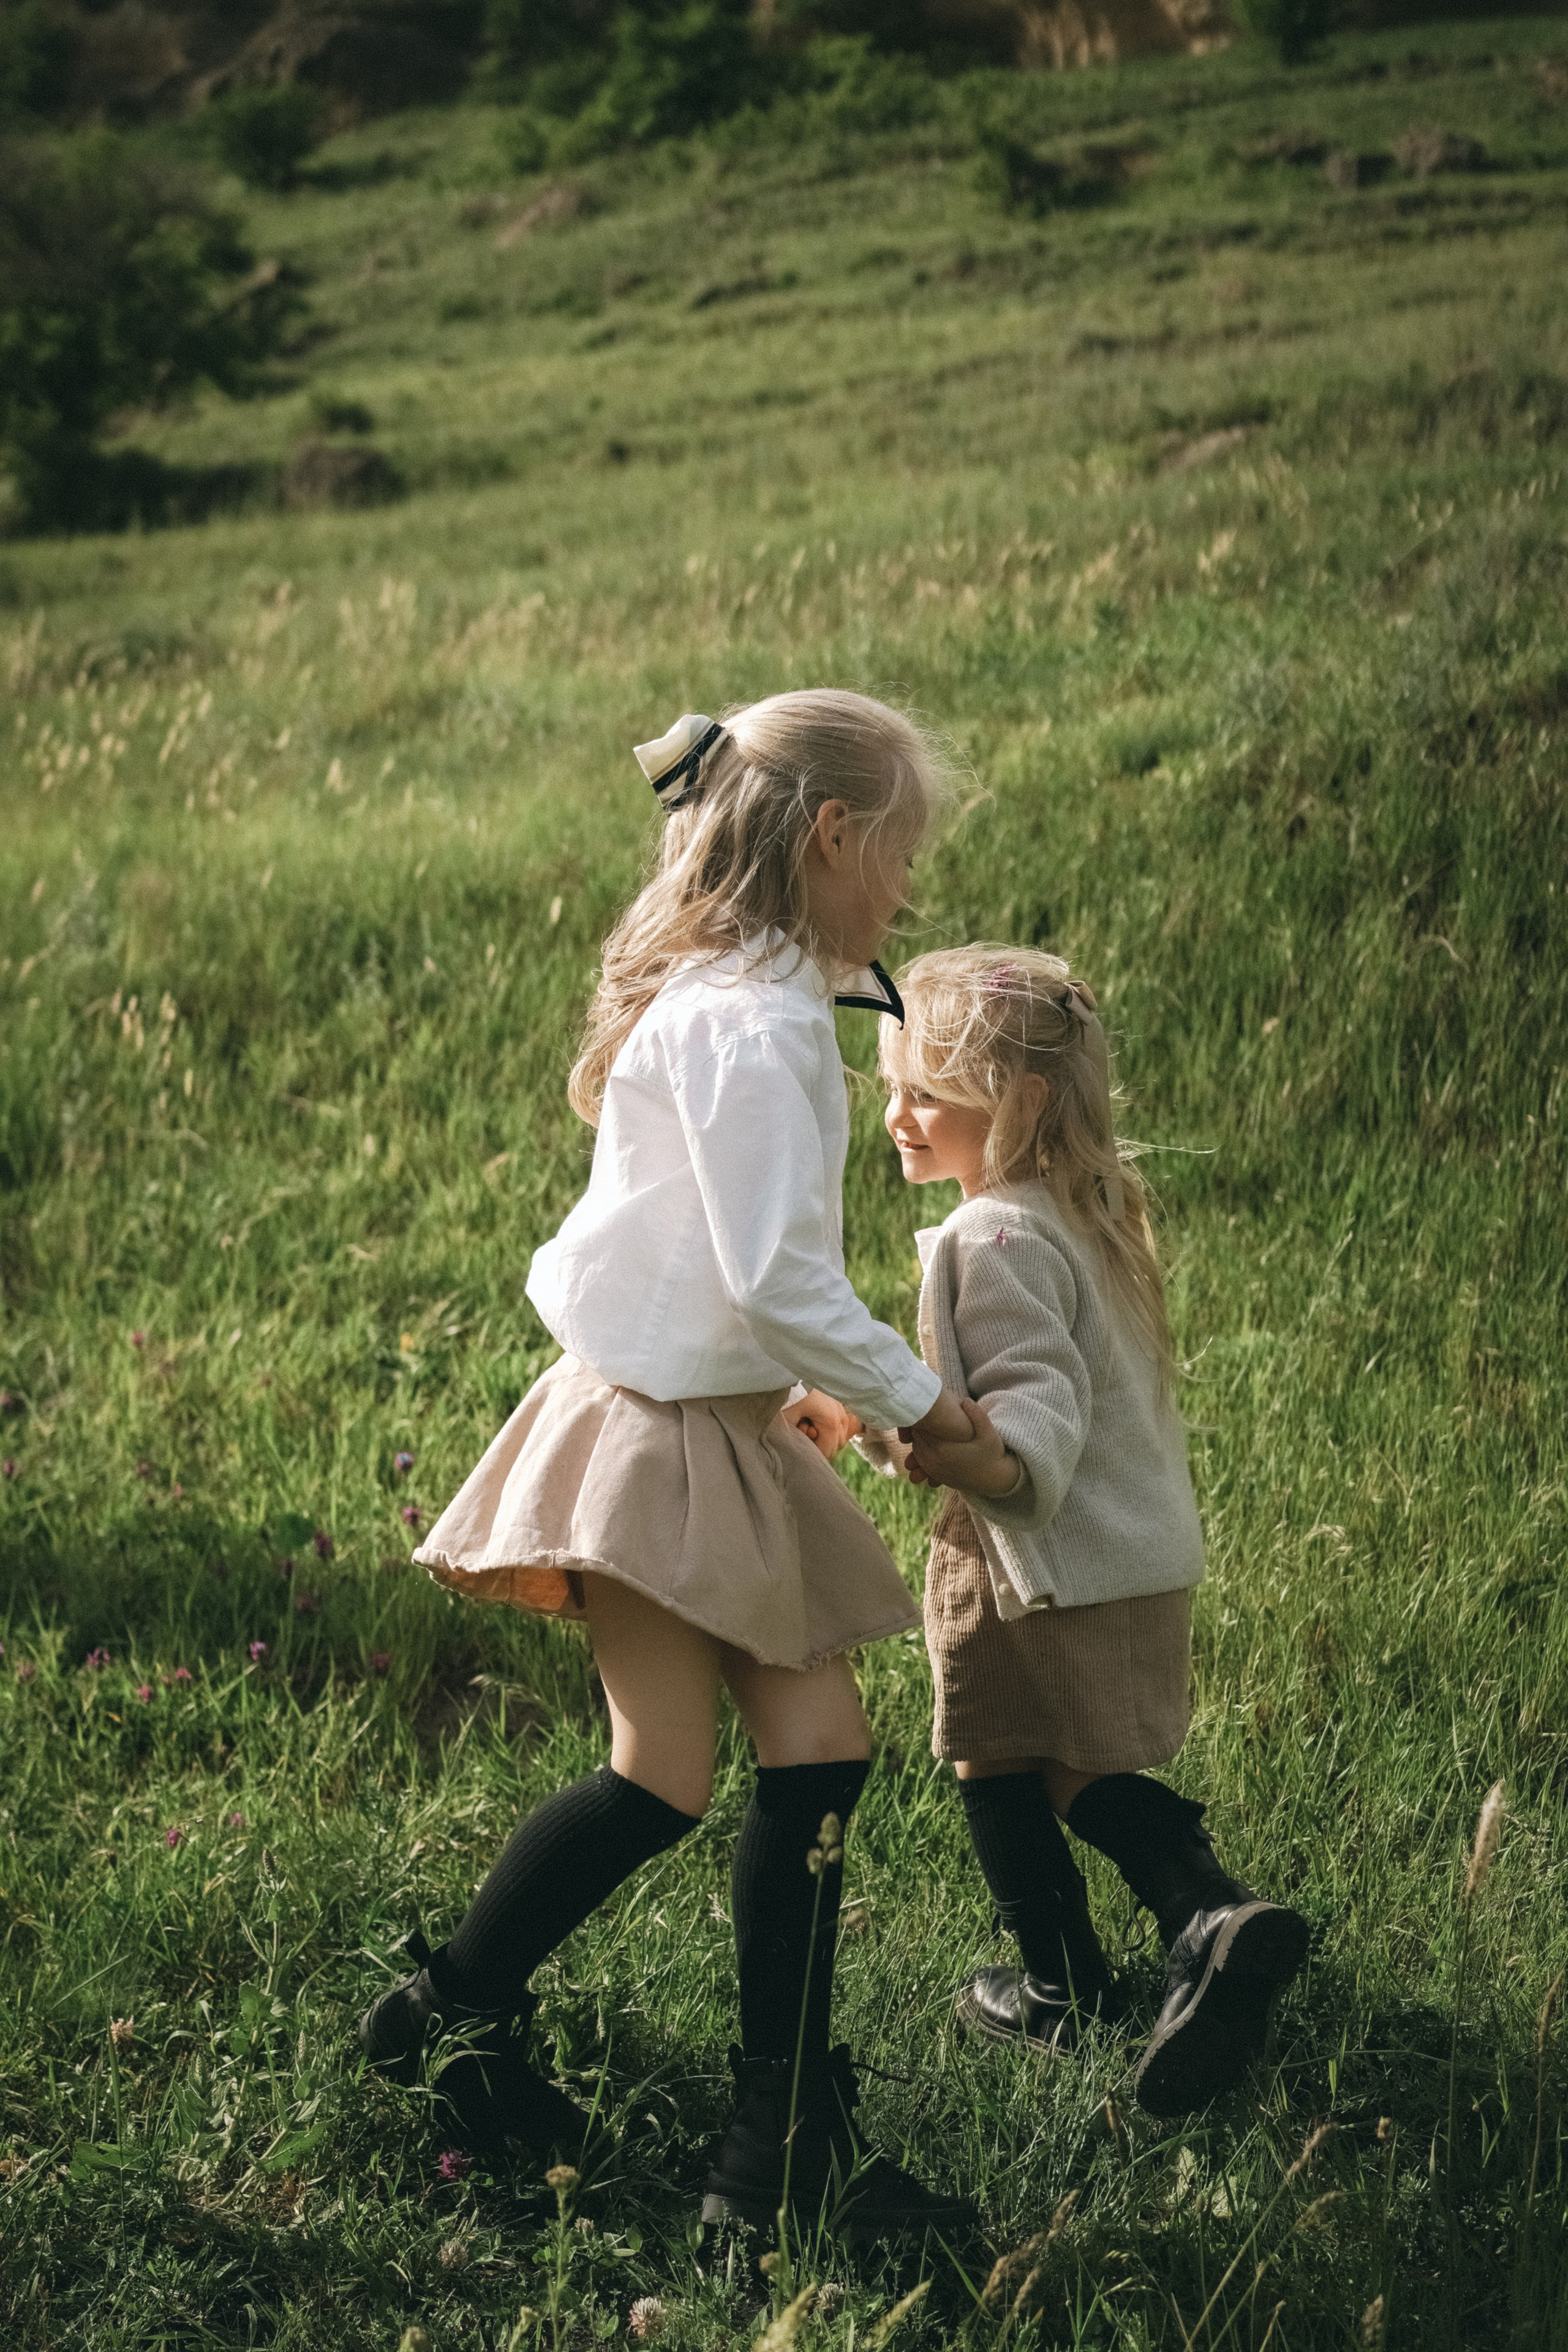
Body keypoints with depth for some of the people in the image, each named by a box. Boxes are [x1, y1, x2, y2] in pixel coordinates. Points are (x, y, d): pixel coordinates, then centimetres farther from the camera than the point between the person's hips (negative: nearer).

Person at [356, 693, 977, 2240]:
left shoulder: (744, 1002, 14)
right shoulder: (747, 1024, -19)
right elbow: (776, 1278, -22)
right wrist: (911, 1398, -10)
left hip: (728, 1432, 10)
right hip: (653, 1429, -10)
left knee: (817, 1750, 5)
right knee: (666, 1777, -7)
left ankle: (788, 2140, 8)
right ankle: (444, 2013, 14)